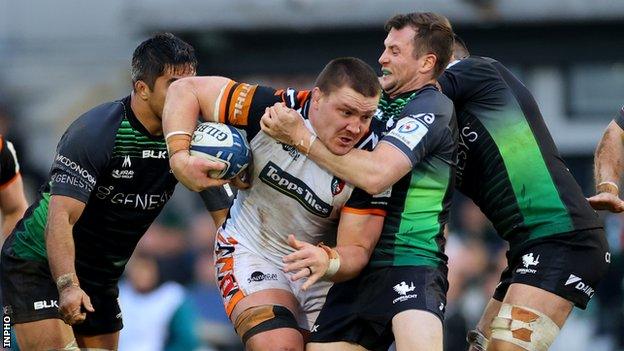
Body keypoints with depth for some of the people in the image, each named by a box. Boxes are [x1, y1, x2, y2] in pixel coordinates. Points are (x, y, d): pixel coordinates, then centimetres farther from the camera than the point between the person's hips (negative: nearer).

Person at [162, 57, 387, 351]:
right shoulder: (275, 109, -22)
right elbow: (186, 89, -13)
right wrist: (180, 155, -27)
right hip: (251, 251, -3)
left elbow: (358, 248, -17)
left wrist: (330, 264, -40)